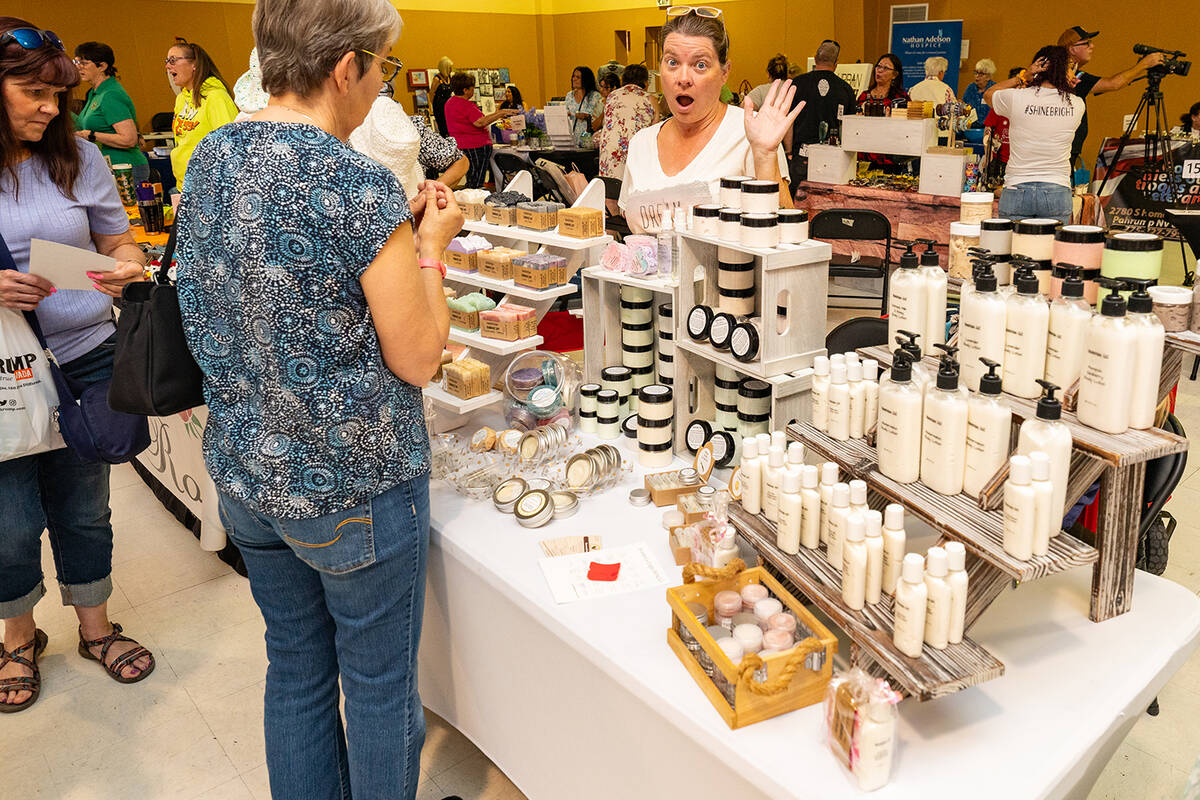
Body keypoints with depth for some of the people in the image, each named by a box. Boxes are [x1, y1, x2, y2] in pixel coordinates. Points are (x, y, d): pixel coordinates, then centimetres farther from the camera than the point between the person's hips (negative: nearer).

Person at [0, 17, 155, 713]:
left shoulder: (80, 158, 3)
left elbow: (119, 242, 10)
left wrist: (130, 268, -14)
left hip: (86, 358, 2)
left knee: (84, 506, 14)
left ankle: (96, 627, 34)